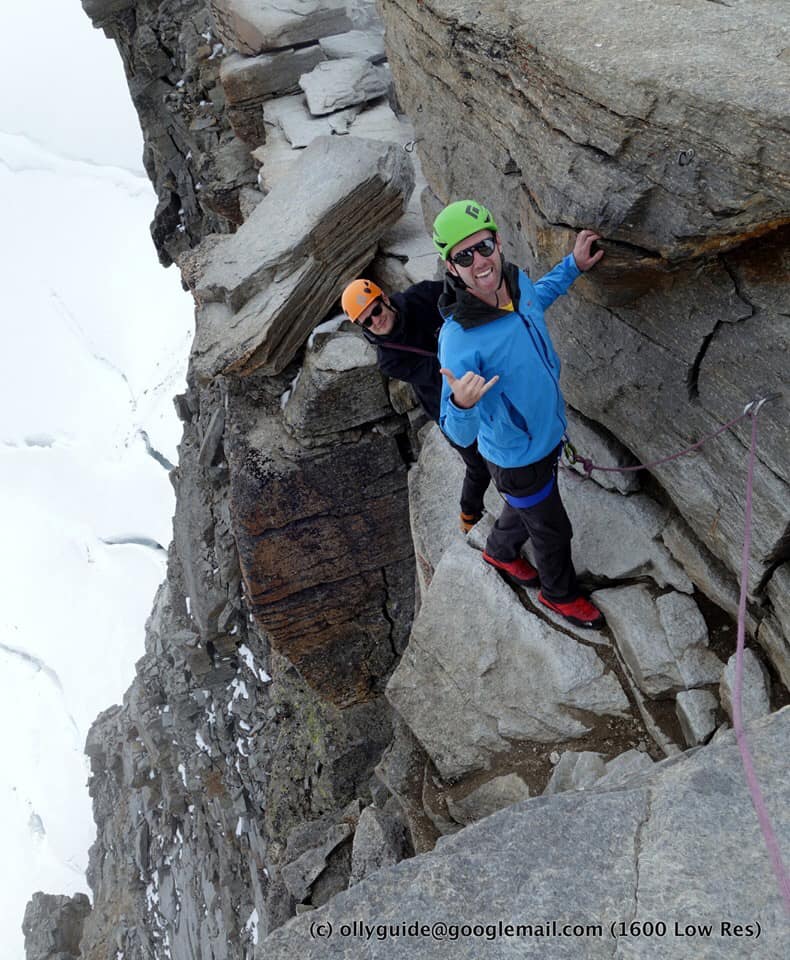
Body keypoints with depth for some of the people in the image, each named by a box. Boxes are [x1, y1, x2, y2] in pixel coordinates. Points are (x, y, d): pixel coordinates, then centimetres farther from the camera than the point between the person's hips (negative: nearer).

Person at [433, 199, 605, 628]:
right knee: (553, 531, 18)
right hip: (517, 458, -7)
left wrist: (572, 265, 5)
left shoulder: (516, 279, -16)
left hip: (546, 432, 7)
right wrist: (462, 405, -56)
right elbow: (460, 435, -35)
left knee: (527, 505, 33)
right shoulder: (459, 340, -38)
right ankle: (560, 594, 50)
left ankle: (500, 551, 64)